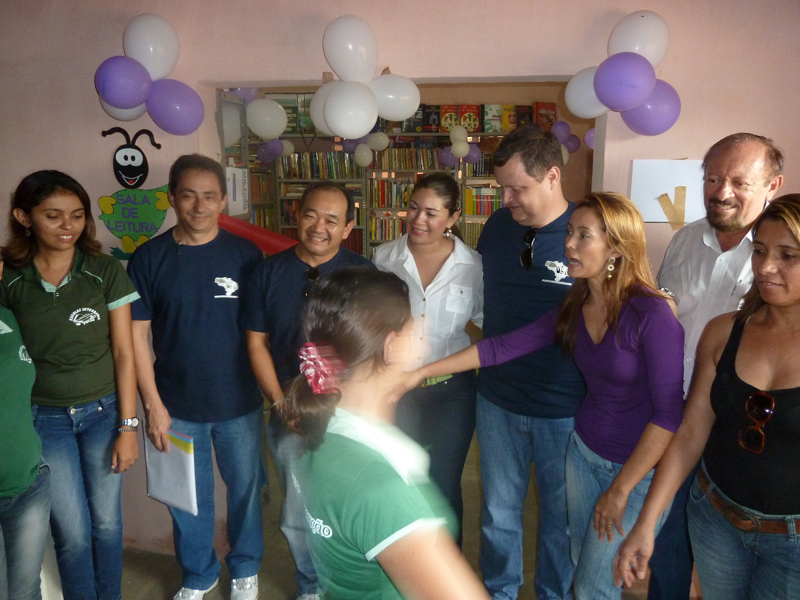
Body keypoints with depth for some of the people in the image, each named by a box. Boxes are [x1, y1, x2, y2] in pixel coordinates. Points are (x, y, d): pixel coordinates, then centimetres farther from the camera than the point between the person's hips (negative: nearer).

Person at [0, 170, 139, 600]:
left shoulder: (105, 272, -7)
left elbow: (123, 353, -5)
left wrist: (127, 427, -5)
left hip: (102, 411, 0)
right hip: (44, 418, 0)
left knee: (106, 522, 11)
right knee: (72, 532, 6)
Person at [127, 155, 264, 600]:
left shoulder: (246, 254, -5)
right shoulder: (149, 258, -5)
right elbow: (137, 335, -4)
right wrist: (152, 404, -6)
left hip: (239, 403, 0)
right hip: (177, 407, 0)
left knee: (245, 489, 15)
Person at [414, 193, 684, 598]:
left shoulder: (652, 314, -22)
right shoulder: (573, 310, -3)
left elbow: (668, 414, -22)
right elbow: (502, 347, -3)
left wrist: (620, 491, -16)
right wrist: (422, 371, -7)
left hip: (640, 468, -5)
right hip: (584, 453, 6)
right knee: (583, 566, 20)